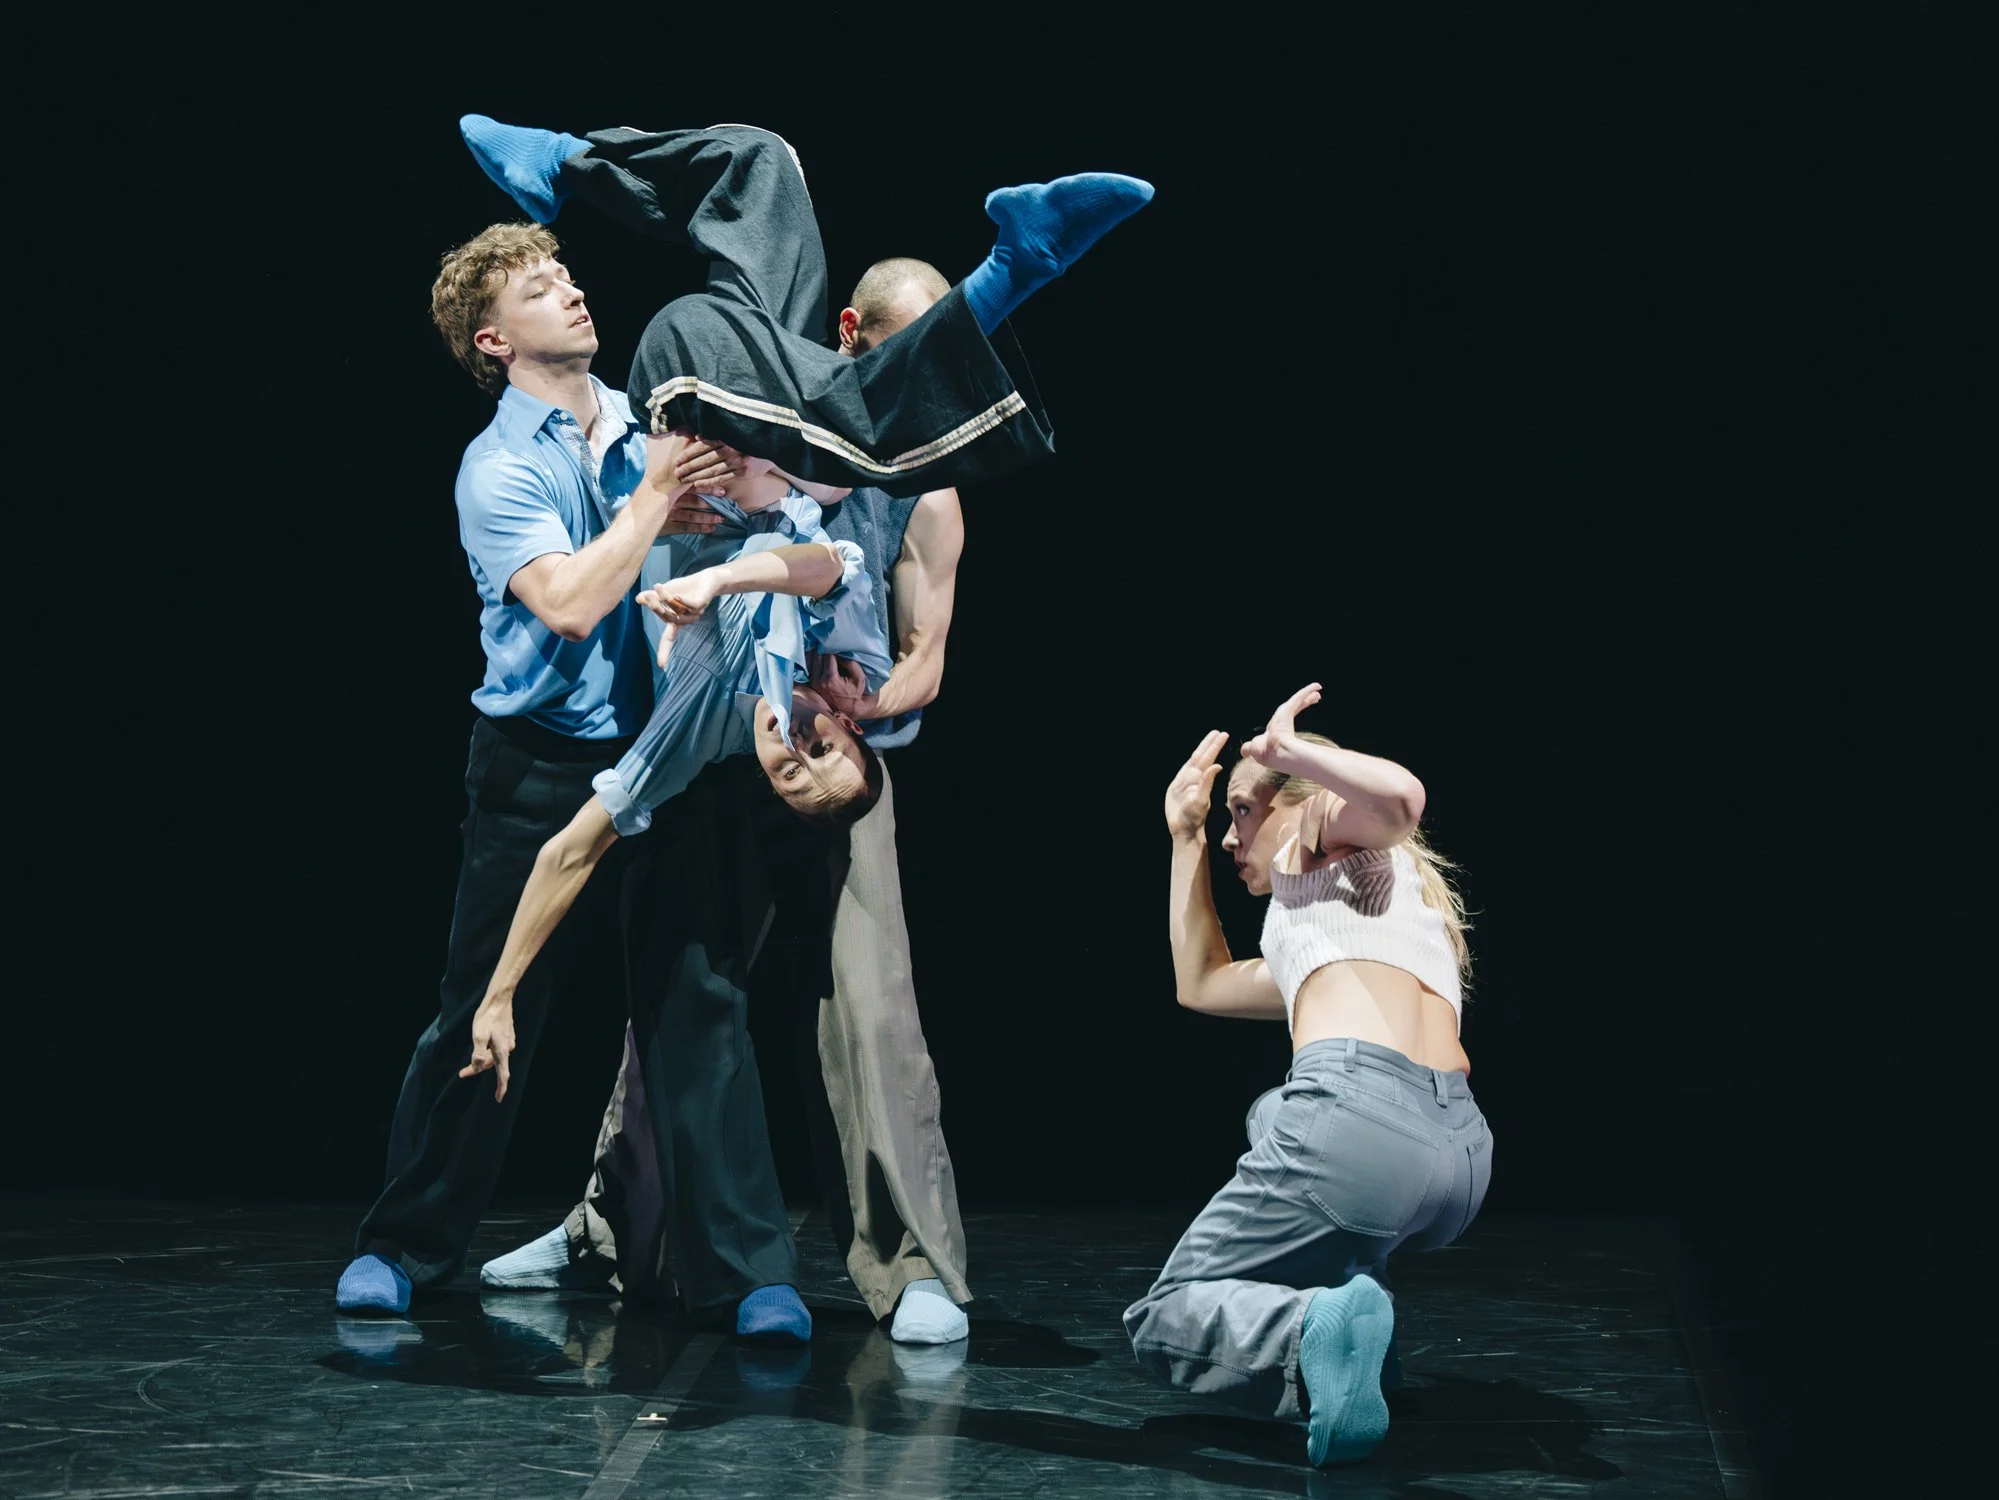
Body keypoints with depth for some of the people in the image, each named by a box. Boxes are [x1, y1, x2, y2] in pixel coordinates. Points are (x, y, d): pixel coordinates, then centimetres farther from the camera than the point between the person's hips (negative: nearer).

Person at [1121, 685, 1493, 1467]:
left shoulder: (1326, 835, 17)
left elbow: (1400, 794, -9)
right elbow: (1204, 984, 46)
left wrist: (1285, 747, 7)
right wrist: (1185, 834, 47)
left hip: (1360, 1114, -8)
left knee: (1161, 1321, 8)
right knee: (1273, 1113, 41)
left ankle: (1315, 1334, -25)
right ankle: (1344, 1305, 16)